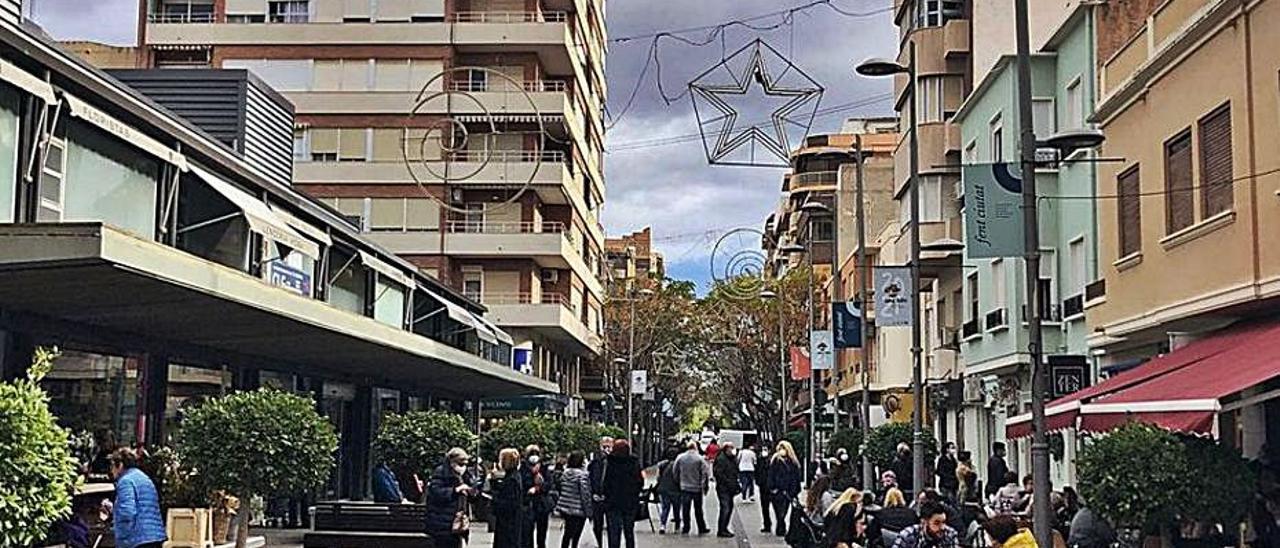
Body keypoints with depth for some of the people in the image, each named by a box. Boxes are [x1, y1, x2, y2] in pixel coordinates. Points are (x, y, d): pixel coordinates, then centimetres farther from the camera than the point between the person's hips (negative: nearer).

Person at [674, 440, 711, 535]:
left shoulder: (680, 458, -1)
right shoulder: (699, 459, -9)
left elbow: (675, 472, 5)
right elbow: (704, 473, -8)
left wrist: (678, 482, 15)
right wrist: (704, 487, 1)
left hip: (684, 487, 1)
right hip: (697, 488, -1)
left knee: (685, 509, 6)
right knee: (698, 510, 9)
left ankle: (685, 528, 5)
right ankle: (702, 528, 15)